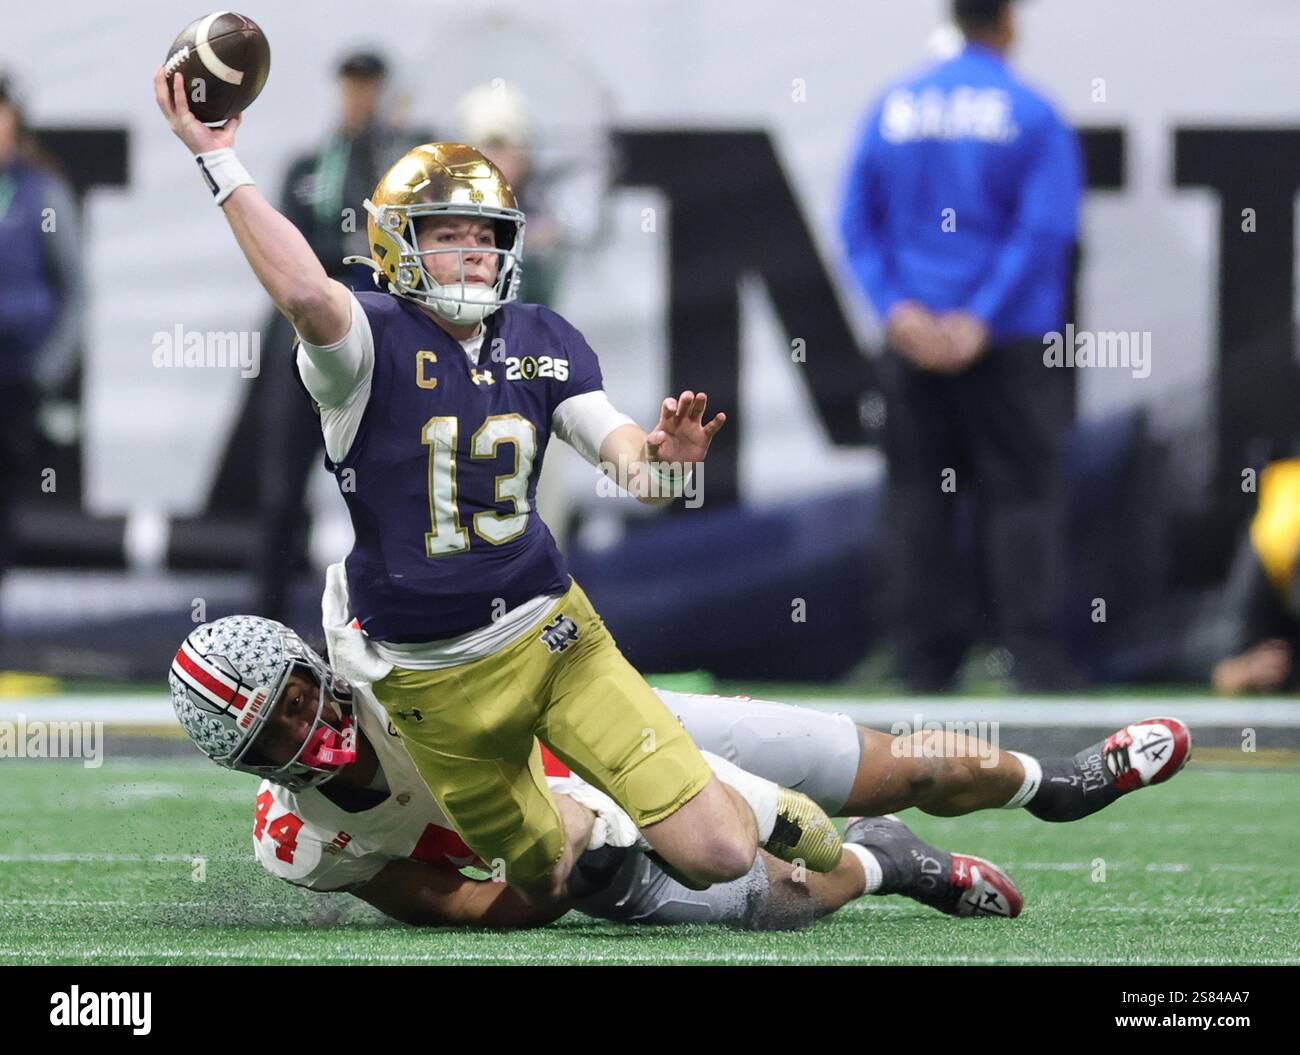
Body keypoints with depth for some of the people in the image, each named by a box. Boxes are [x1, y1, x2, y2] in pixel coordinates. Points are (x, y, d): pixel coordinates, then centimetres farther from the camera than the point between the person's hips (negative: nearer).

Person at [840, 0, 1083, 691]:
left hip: (912, 342, 3)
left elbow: (857, 222, 2)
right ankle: (1032, 655, -9)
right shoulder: (1033, 116, -4)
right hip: (1008, 348, -3)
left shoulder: (893, 109, 7)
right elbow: (1045, 231, -13)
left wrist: (896, 308, -5)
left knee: (920, 500, 7)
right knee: (1020, 492, -1)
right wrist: (983, 321, -13)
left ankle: (925, 661, 7)